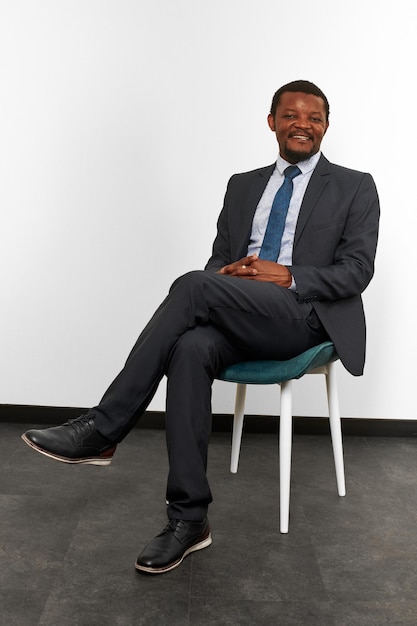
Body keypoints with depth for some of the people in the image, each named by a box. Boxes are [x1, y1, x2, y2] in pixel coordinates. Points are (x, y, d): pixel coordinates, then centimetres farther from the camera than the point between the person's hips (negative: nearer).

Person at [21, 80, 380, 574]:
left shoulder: (355, 188, 10)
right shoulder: (242, 185, 22)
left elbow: (356, 271, 0)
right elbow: (218, 260, 19)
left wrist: (287, 276, -15)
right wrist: (228, 272, -7)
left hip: (304, 317, -4)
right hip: (237, 318, 4)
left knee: (194, 285, -31)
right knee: (190, 349, -34)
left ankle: (103, 430, -24)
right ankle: (189, 518, -28)